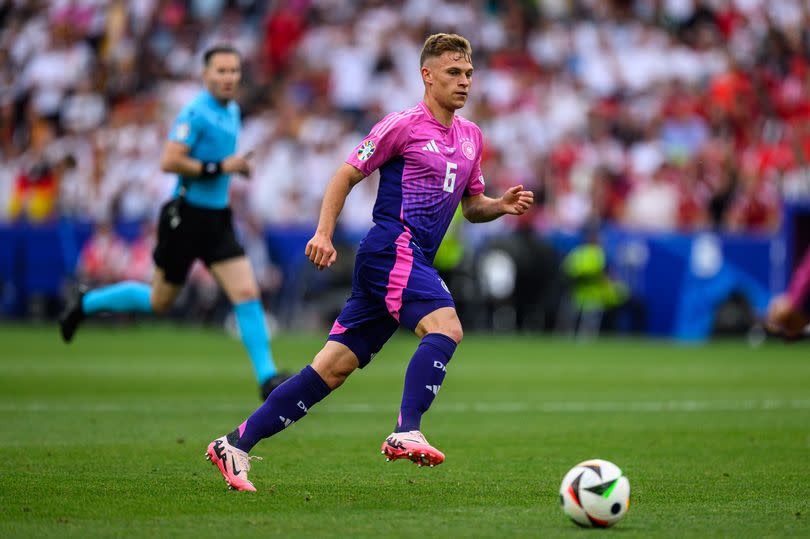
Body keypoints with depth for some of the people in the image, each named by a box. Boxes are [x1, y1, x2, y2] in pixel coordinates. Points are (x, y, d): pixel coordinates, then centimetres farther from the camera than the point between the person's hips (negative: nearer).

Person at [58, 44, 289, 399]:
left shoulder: (232, 111, 12)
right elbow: (169, 161, -23)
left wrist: (237, 166, 10)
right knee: (159, 302, 7)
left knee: (247, 293, -7)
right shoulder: (196, 113, -15)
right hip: (186, 216, -7)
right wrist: (220, 167, -22)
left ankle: (267, 377, -8)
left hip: (217, 219, 7)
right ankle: (87, 304, 30)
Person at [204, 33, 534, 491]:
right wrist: (324, 235, -12)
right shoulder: (403, 125, -4)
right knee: (446, 327, -28)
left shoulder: (471, 136, 19)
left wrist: (502, 206, 5)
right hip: (392, 248, -7)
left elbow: (472, 206, 26)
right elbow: (346, 176, -2)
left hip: (415, 261, 7)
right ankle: (406, 432, -33)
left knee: (334, 368, 2)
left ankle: (236, 444, 4)